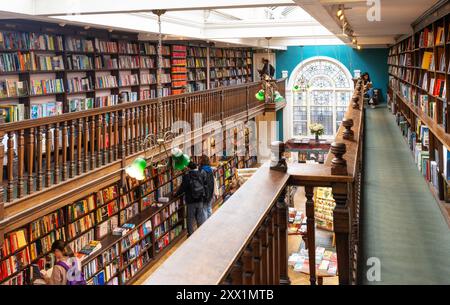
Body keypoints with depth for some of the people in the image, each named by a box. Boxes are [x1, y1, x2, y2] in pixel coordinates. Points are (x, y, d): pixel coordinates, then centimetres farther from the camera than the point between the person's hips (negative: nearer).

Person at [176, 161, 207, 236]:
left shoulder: (186, 176, -13)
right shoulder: (201, 175, -1)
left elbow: (182, 188, -11)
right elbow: (205, 186, 5)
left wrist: (176, 194, 3)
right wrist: (204, 196, 16)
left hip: (190, 201, -3)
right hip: (200, 200, 3)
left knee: (190, 218, 8)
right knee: (200, 217, 13)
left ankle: (190, 233, 14)